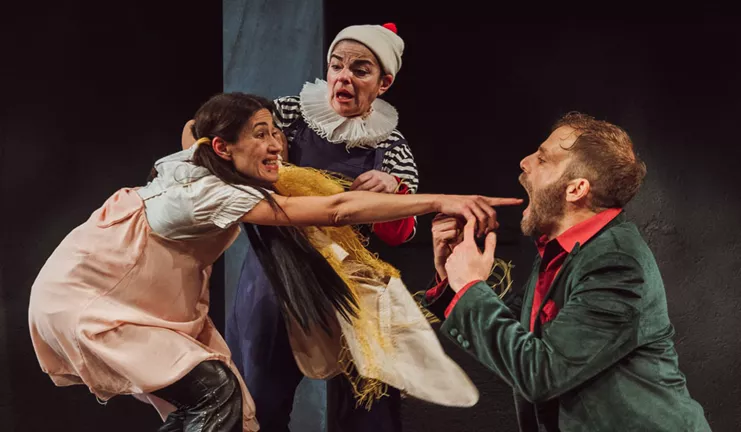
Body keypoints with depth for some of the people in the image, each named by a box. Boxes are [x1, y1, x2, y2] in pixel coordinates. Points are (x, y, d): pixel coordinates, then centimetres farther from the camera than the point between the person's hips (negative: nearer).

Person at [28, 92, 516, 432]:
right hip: (80, 298, -9)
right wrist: (440, 201, -40)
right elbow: (335, 210, -37)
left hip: (140, 298, 9)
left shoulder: (197, 167, -3)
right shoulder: (208, 192, -30)